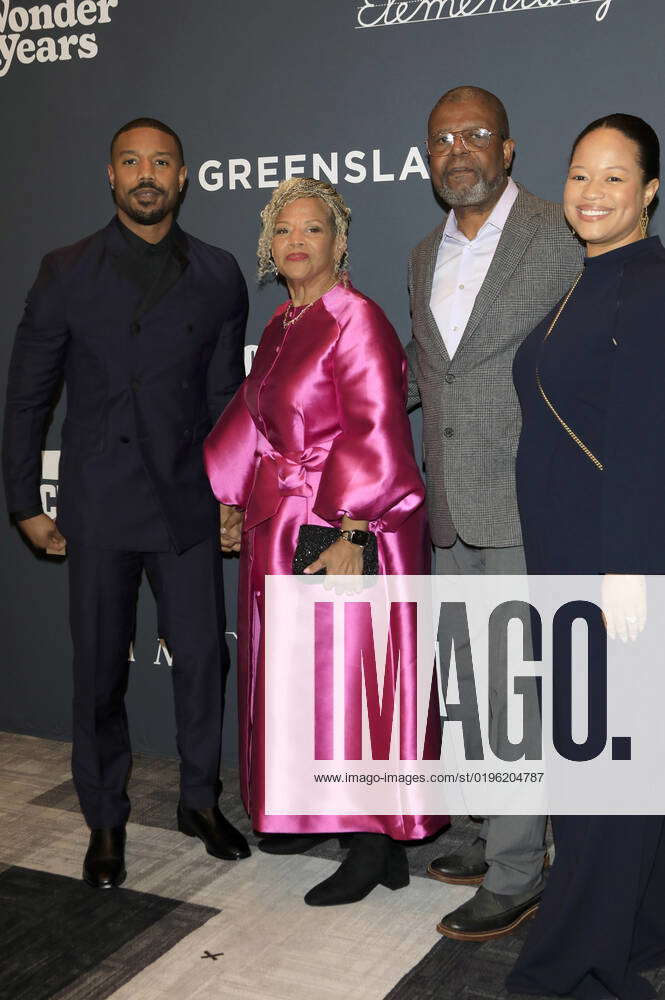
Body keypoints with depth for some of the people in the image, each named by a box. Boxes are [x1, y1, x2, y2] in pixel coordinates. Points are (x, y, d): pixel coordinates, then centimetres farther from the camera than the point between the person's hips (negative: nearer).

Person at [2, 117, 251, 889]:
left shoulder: (217, 276, 4)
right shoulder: (67, 273, 0)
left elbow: (225, 396, 9)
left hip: (186, 503, 1)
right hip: (99, 508, -1)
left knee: (202, 658, 6)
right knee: (99, 671, 8)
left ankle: (200, 800, 29)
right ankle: (105, 822, 26)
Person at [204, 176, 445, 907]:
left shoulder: (356, 320, -13)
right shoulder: (281, 326, 13)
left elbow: (376, 436, -19)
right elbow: (253, 422, 20)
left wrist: (351, 535, -23)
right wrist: (233, 505, 18)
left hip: (345, 530, -8)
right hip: (281, 530, 8)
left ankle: (373, 840, 9)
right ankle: (309, 812, 31)